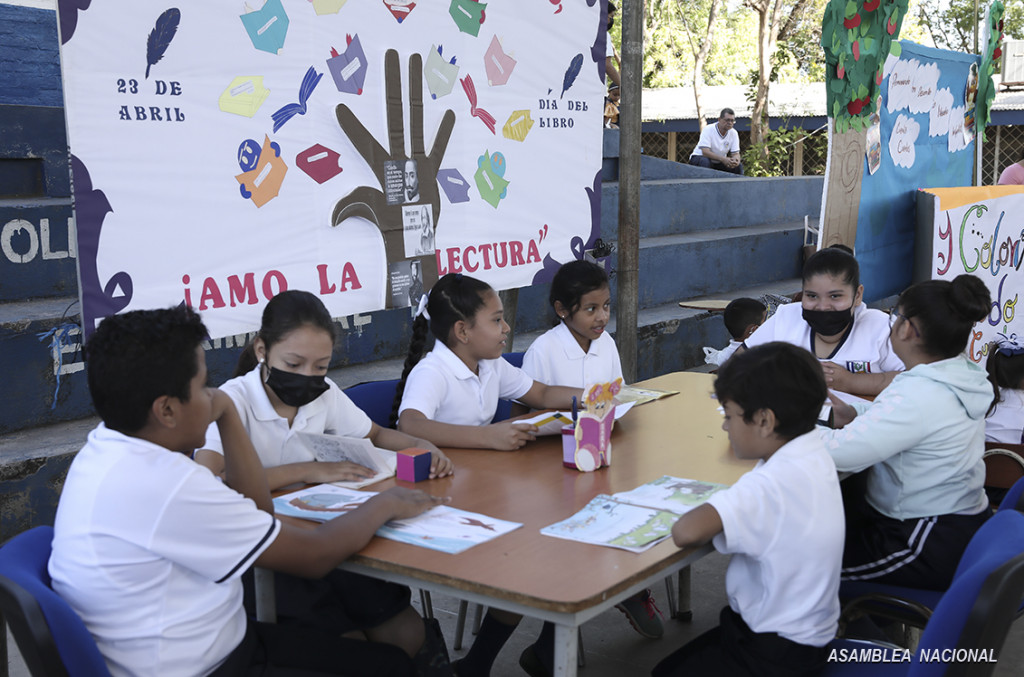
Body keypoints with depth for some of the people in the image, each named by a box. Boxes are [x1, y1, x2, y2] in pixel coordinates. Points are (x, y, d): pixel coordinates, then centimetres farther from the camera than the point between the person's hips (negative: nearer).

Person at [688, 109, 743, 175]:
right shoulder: (708, 130, -20)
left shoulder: (733, 133, -5)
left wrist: (736, 160, -35)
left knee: (738, 166, -17)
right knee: (705, 162, -38)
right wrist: (723, 159, -45)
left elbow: (735, 153, -7)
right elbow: (705, 152, -31)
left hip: (718, 163, 5)